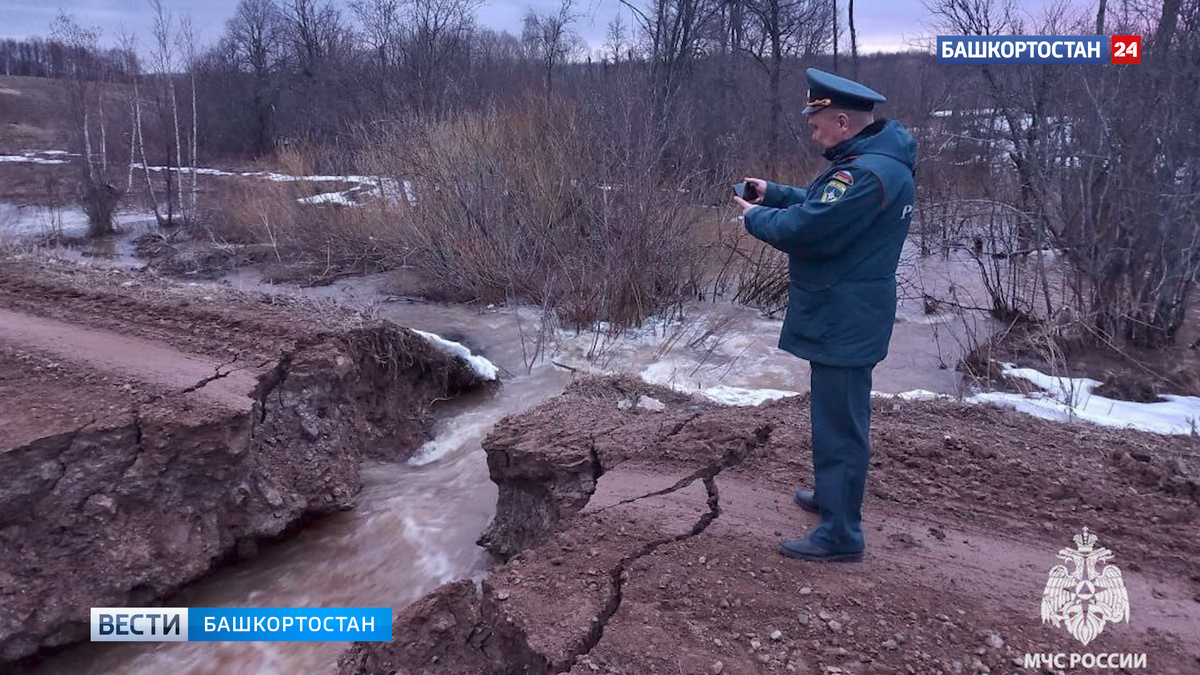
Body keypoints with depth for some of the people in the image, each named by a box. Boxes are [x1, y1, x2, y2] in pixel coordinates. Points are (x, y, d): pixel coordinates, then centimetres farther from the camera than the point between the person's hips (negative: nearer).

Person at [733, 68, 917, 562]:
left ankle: (841, 534, 9)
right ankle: (832, 495, 42)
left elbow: (806, 230, -28)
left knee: (839, 423, -2)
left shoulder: (867, 174, -26)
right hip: (843, 315, 11)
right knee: (836, 415, 24)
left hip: (843, 322, -11)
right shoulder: (873, 159, 10)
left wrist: (757, 218, -10)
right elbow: (823, 207, 20)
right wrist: (774, 193, 10)